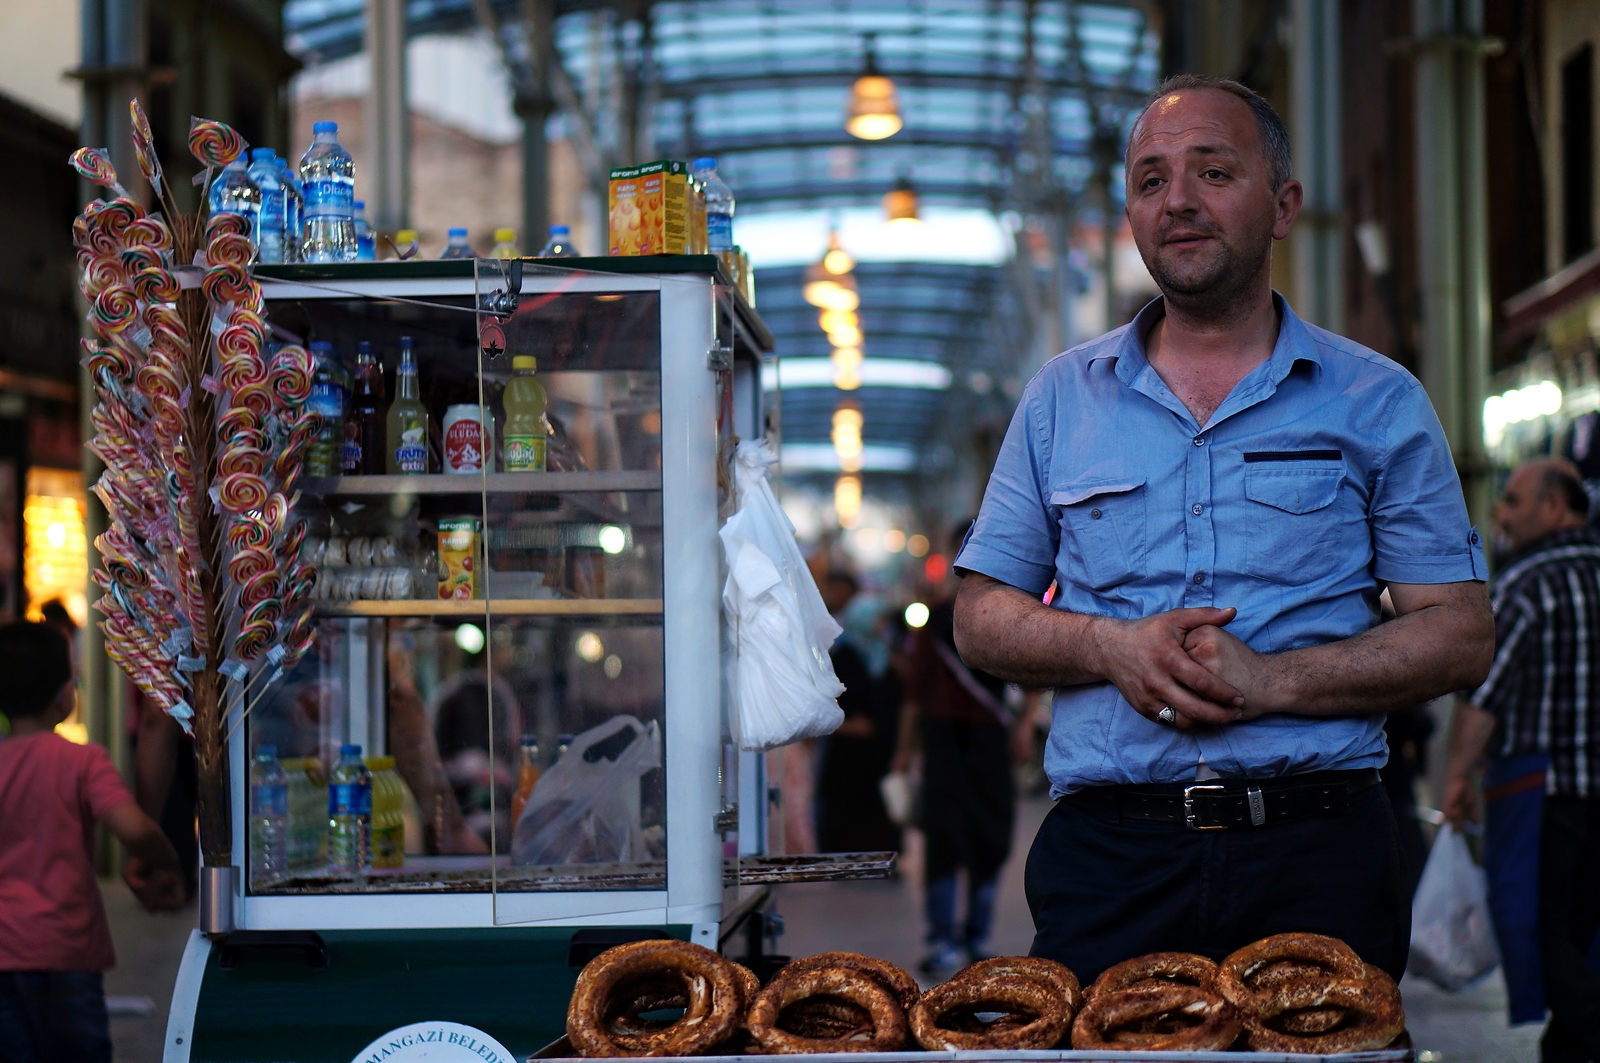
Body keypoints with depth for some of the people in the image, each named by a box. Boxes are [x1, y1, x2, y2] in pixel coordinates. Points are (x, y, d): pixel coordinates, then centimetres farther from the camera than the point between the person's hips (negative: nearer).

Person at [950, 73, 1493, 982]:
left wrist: (1271, 680, -12)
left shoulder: (1378, 403, 7)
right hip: (1108, 852, 1)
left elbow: (1461, 636, 3)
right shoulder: (1063, 399, 13)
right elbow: (983, 618, 14)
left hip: (1319, 854, -1)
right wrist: (1112, 647, -7)